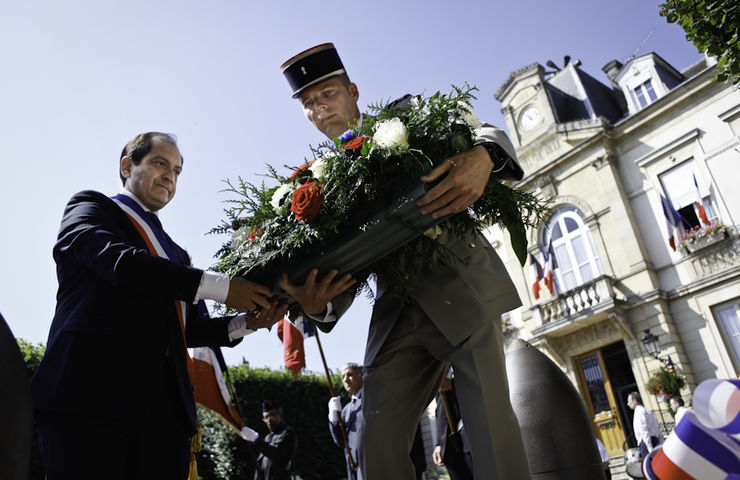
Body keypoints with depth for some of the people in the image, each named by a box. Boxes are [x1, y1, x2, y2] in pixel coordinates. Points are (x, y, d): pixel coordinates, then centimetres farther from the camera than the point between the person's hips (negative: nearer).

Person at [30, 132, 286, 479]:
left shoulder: (175, 253, 28)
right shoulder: (89, 207, 11)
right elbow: (119, 261, -11)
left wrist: (245, 323, 4)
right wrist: (220, 286, -12)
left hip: (165, 407, 5)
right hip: (89, 394, -5)